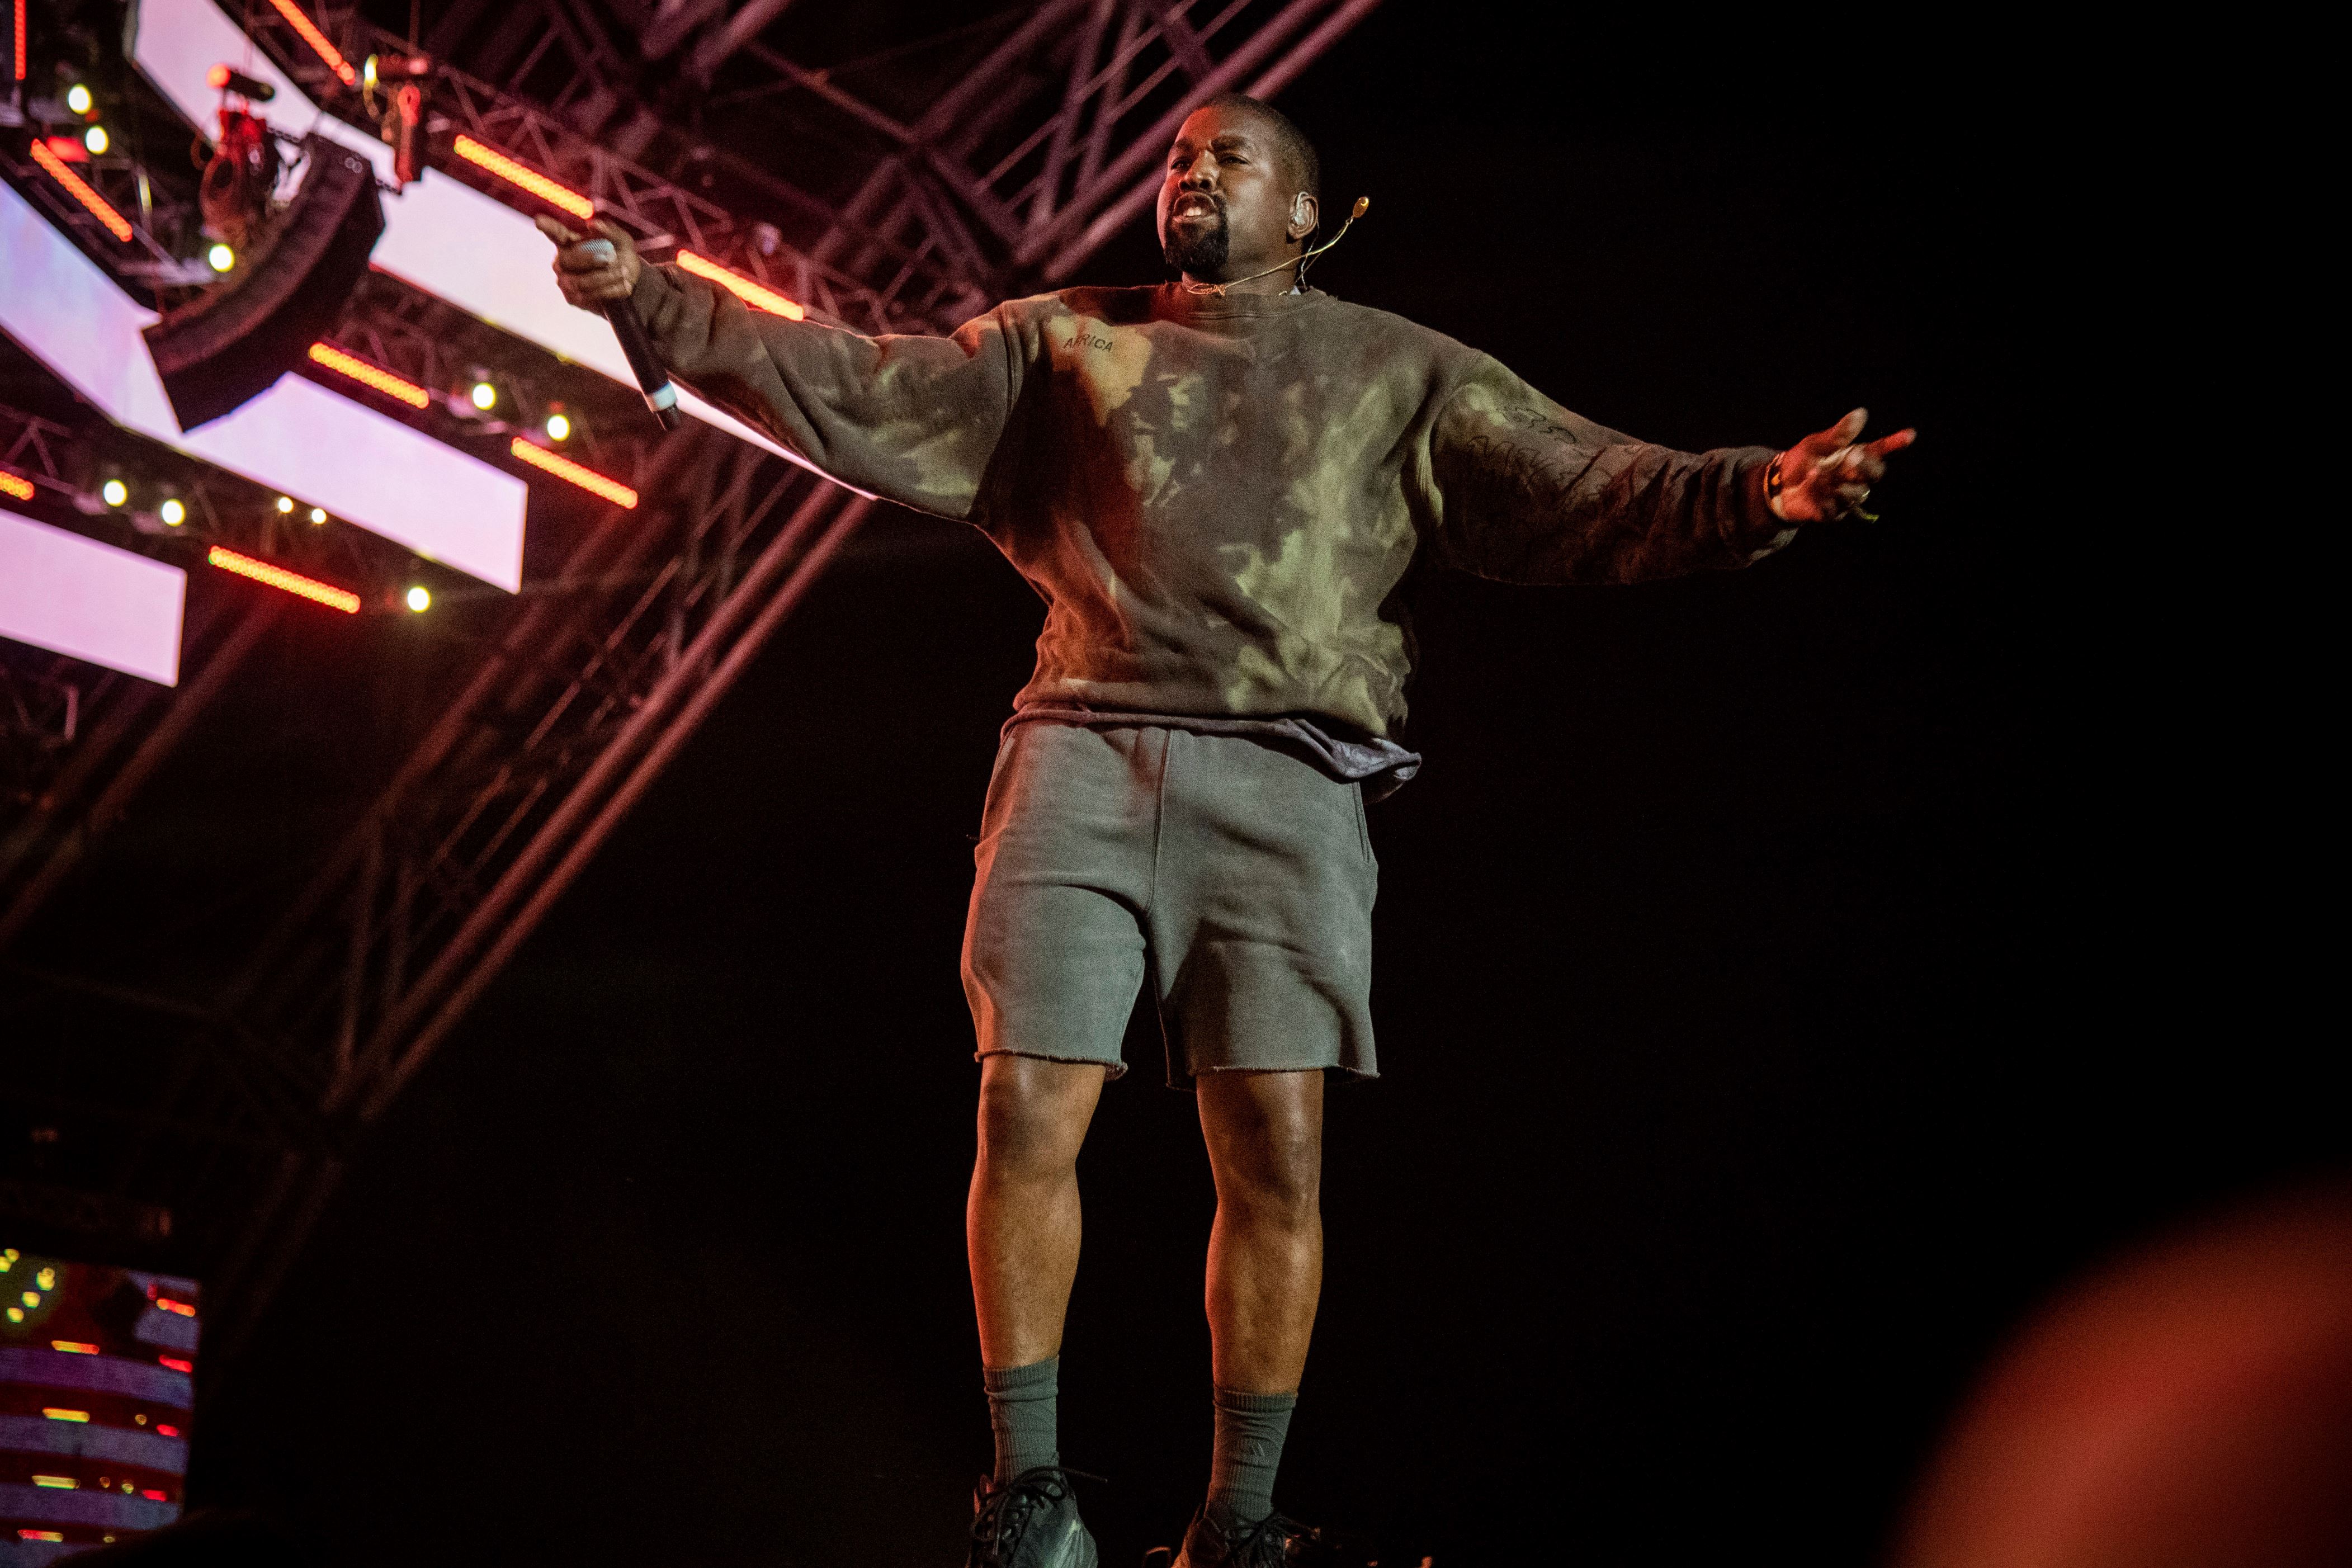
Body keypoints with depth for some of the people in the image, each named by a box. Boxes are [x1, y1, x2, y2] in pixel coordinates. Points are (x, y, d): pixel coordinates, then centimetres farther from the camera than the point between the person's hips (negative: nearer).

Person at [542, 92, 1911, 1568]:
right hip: (1082, 764, 1)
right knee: (1028, 1118, -9)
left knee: (1278, 1155, -7)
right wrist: (657, 300, 7)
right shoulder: (1060, 344, 22)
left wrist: (1755, 494, -10)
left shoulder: (1399, 370, 17)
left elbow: (1588, 491, 8)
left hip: (1282, 787, -1)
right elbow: (858, 393, 16)